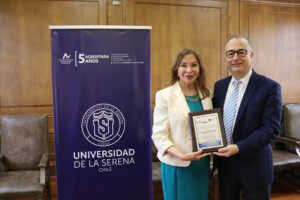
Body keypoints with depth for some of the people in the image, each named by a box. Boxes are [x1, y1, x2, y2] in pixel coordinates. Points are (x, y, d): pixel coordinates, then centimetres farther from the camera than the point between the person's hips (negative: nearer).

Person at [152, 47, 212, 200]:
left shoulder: (206, 94, 5)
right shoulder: (164, 96, -10)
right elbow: (159, 136, -12)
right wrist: (182, 155, -24)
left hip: (202, 163, 5)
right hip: (177, 165, -4)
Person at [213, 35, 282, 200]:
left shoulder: (270, 87, -11)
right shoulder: (219, 86, 5)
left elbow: (271, 129, -16)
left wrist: (239, 147, -24)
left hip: (254, 165, -4)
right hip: (225, 162, 4)